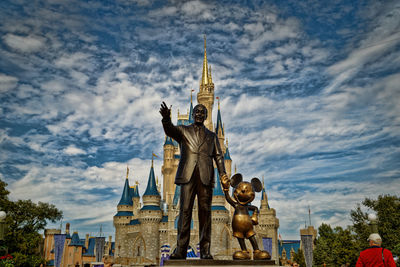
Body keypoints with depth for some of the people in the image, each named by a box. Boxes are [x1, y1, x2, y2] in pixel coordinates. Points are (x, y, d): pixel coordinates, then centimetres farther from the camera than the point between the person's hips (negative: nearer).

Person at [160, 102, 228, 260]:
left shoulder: (212, 136, 22)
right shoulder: (183, 130, 17)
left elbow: (218, 156, 13)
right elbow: (170, 130, -4)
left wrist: (222, 173, -4)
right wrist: (166, 119, -26)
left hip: (205, 177, 1)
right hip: (187, 175, -1)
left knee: (205, 212, -2)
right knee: (185, 211, -6)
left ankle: (205, 250, 0)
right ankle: (181, 250, -4)